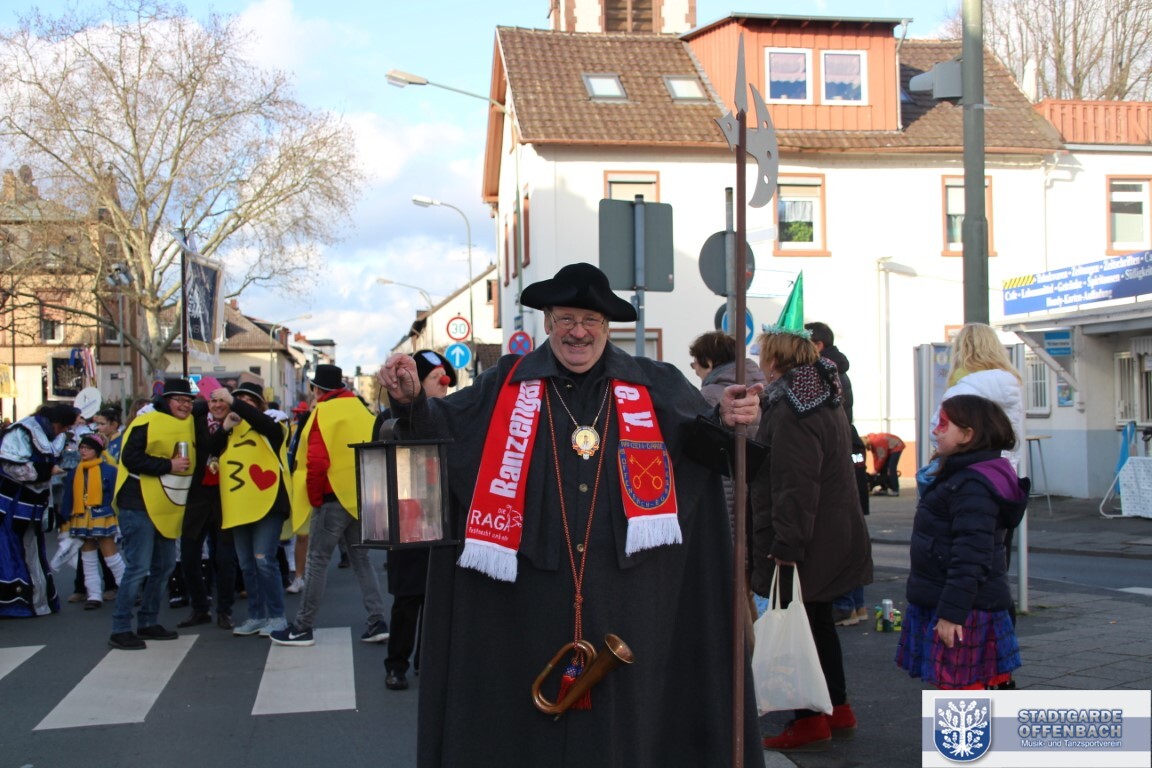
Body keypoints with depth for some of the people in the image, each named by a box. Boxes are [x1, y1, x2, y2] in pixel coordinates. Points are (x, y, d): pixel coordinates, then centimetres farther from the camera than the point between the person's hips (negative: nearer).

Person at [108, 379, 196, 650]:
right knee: (139, 567, -10)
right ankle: (120, 629, -3)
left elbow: (193, 461, 25)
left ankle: (148, 622, 24)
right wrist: (168, 465, -22)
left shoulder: (189, 425, 13)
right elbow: (130, 458, -21)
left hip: (167, 509, 9)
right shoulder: (147, 423, -12)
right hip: (140, 506, -9)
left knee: (164, 566, 13)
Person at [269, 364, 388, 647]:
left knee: (317, 560, 1)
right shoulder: (362, 410, 11)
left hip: (334, 498, -6)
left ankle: (303, 628, 7)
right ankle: (377, 623, 8)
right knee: (361, 559, 14)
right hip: (362, 497, 7)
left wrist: (314, 496, -7)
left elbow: (317, 460, -18)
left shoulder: (324, 412, -9)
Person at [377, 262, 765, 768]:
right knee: (532, 721, 9)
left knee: (622, 710, 10)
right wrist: (411, 399, -16)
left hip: (626, 590, 1)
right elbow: (441, 427, 4)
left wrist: (726, 419, -12)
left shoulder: (653, 385, 8)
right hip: (532, 592, 0)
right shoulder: (506, 384, 6)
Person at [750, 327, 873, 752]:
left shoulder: (791, 411, -19)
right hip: (832, 537, 10)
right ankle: (838, 709, 28)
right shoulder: (825, 400, 13)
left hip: (801, 545, -10)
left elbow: (796, 485, -25)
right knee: (820, 622, 19)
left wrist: (785, 544, -25)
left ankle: (810, 721, 8)